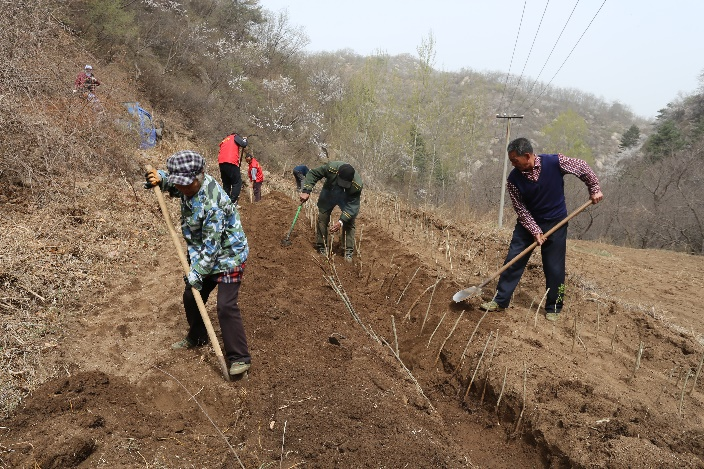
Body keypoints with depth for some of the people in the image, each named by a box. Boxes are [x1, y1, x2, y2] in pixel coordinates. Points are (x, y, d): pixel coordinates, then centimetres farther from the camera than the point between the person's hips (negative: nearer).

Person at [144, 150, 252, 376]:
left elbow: (212, 245, -28)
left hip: (228, 257, -9)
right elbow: (173, 186, 20)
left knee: (226, 306, -14)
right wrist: (159, 178, -2)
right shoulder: (189, 185, -6)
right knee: (191, 297, 20)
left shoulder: (212, 202, -32)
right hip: (202, 255, 10)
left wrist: (197, 272, -22)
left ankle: (240, 357, -3)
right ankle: (197, 337, 44)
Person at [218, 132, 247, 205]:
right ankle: (232, 202, -11)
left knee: (226, 184, 14)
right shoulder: (236, 137, 12)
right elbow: (243, 144, -2)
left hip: (221, 163, 7)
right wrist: (245, 139, 20)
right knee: (237, 182, -2)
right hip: (231, 162, -7)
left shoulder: (224, 140, 31)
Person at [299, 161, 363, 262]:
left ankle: (349, 252, -1)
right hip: (329, 193, 1)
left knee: (349, 223, -10)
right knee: (322, 219, -4)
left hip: (347, 199, -1)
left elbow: (352, 205, -33)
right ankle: (322, 248, 8)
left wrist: (341, 221, -43)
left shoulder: (357, 185, -38)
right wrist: (306, 191, -32)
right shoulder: (331, 168, -37)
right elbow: (313, 174, -21)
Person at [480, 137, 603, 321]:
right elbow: (521, 209, -12)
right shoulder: (513, 179, -17)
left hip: (555, 223, -1)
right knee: (513, 261, -1)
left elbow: (583, 167, -3)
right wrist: (535, 232, -16)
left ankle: (553, 309, 18)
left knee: (554, 268, 3)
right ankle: (500, 301, 9)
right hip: (528, 223, 1)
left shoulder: (555, 162, -20)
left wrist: (594, 189, 1)